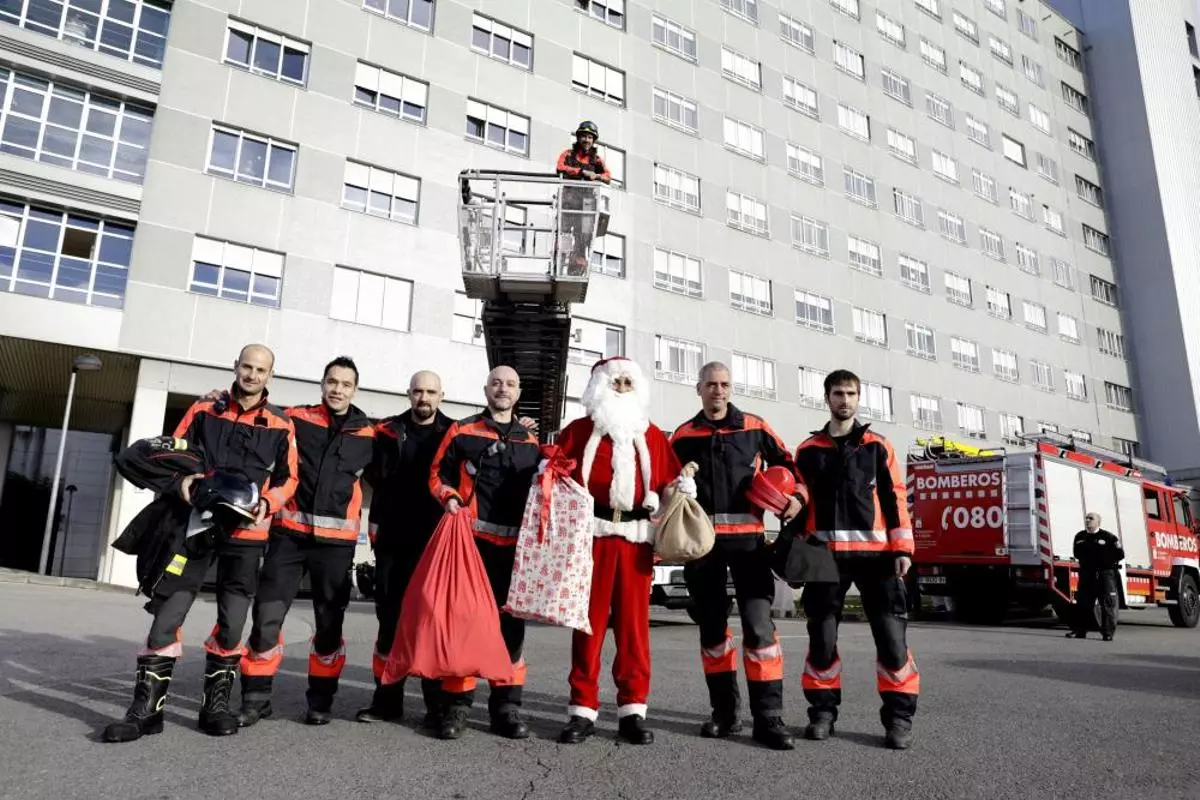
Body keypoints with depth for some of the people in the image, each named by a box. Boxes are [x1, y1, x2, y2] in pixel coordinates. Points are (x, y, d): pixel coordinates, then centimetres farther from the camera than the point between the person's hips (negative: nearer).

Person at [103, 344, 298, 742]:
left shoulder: (281, 426, 5)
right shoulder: (204, 410, 7)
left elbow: (288, 479, 6)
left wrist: (266, 504, -12)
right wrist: (181, 480, -11)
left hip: (247, 533, 0)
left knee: (231, 624, 6)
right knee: (168, 614, -4)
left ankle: (216, 702, 21)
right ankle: (146, 706, 7)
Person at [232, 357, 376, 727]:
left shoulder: (366, 435, 7)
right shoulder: (295, 419, 4)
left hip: (336, 539, 1)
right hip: (290, 532, 0)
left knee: (329, 622, 7)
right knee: (267, 616, 0)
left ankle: (320, 699, 21)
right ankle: (256, 697, 15)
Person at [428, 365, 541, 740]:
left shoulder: (530, 441, 17)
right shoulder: (462, 431, 8)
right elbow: (438, 474, 8)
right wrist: (449, 498, -9)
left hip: (514, 544, 3)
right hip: (470, 539, -3)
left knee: (511, 622, 7)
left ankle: (506, 705, 17)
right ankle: (456, 702, 9)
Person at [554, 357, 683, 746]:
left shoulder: (653, 435, 16)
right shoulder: (578, 430, 11)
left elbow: (669, 483, 15)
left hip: (636, 537, 2)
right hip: (591, 534, -1)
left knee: (633, 621, 4)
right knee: (589, 620, 2)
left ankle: (633, 710, 12)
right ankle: (583, 710, 9)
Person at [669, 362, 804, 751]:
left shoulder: (754, 428, 8)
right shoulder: (683, 436, 10)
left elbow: (787, 464, 14)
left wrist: (797, 497, -2)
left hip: (746, 538, -2)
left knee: (759, 624, -8)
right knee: (712, 626, 9)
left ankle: (768, 717, 0)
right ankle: (725, 711, 20)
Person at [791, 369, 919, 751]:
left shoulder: (878, 446, 9)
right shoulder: (808, 450, 11)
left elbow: (895, 497, 5)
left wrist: (902, 547, -3)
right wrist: (794, 544, 4)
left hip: (874, 551, 0)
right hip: (826, 553, 1)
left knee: (890, 634, -1)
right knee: (822, 636, 5)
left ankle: (899, 715, 10)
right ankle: (823, 710, 17)